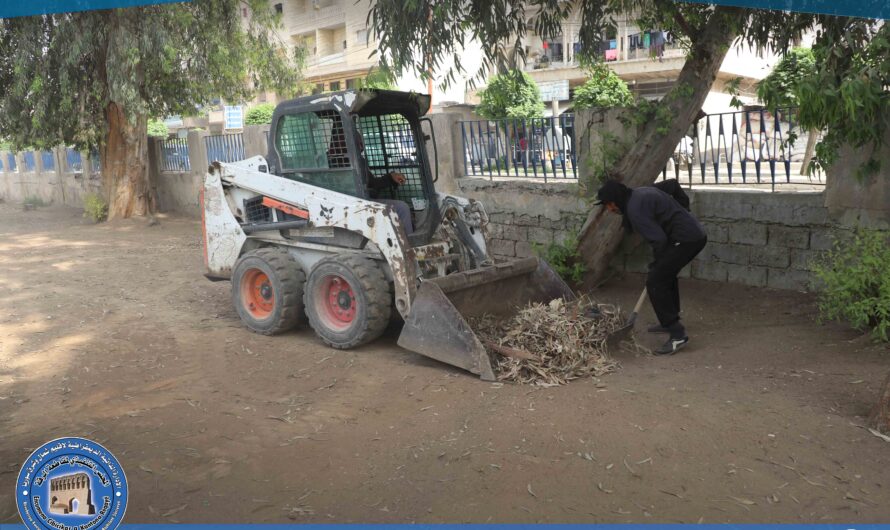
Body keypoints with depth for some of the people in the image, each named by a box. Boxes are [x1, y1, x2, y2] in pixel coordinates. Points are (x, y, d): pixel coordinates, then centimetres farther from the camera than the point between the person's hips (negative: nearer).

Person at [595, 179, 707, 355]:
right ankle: (669, 322, 37)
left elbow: (659, 239, -21)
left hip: (685, 240, -10)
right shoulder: (640, 193, 15)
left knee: (655, 282, -8)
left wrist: (656, 264, -1)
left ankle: (677, 335, -8)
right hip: (697, 234, 10)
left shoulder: (635, 208, -16)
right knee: (667, 275, 26)